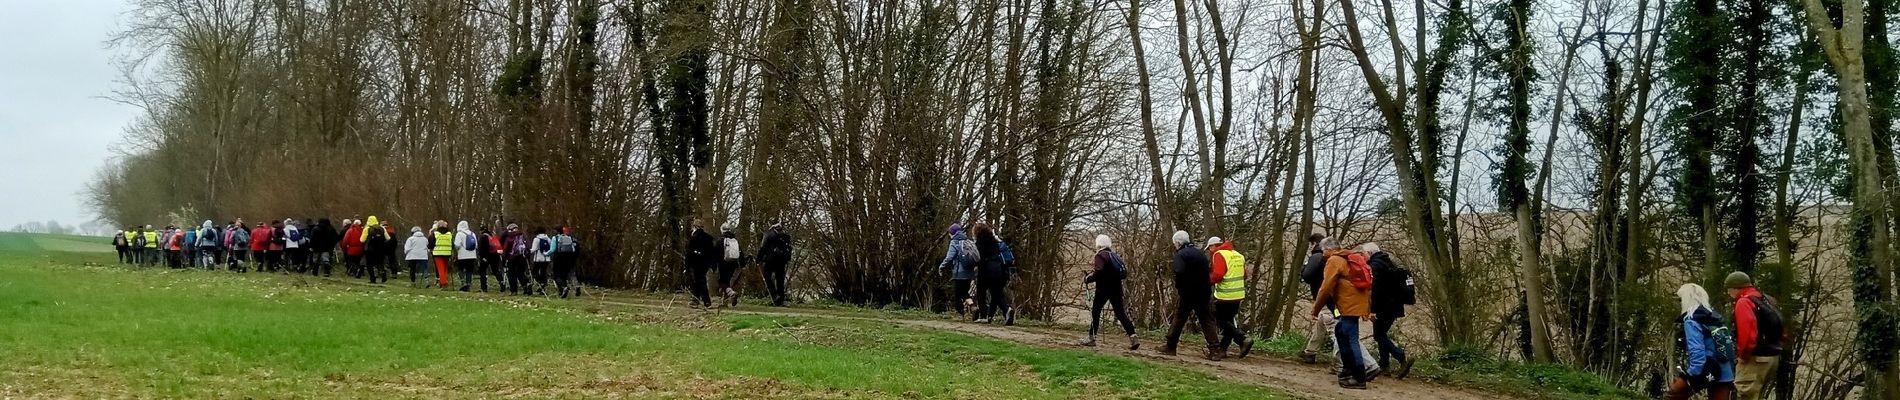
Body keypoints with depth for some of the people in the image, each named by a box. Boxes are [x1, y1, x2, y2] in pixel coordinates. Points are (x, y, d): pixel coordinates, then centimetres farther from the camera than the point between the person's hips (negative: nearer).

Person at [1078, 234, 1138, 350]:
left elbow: (1099, 273, -22)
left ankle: (1091, 338, 9)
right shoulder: (1114, 255, 15)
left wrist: (1087, 279, -7)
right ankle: (1133, 338, -4)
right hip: (1116, 288, 7)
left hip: (1104, 288, -7)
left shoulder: (1100, 256, -9)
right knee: (1120, 313, 7)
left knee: (1095, 311, 7)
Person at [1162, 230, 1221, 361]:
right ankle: (1215, 351, -5)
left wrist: (1179, 289, -13)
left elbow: (1179, 273, -26)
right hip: (1204, 293, 5)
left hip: (1187, 294, -5)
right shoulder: (1201, 253, 13)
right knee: (1207, 321, 4)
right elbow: (1209, 272, 15)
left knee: (1178, 319, 9)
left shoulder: (1181, 254, -11)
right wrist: (1207, 289, 14)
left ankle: (1170, 347, 17)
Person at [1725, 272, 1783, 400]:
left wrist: (1743, 354, -12)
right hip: (1773, 356, 10)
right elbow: (1775, 330, 20)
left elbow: (1747, 332, -25)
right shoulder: (1767, 300, 18)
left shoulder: (1744, 302, -12)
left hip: (1755, 358, -10)